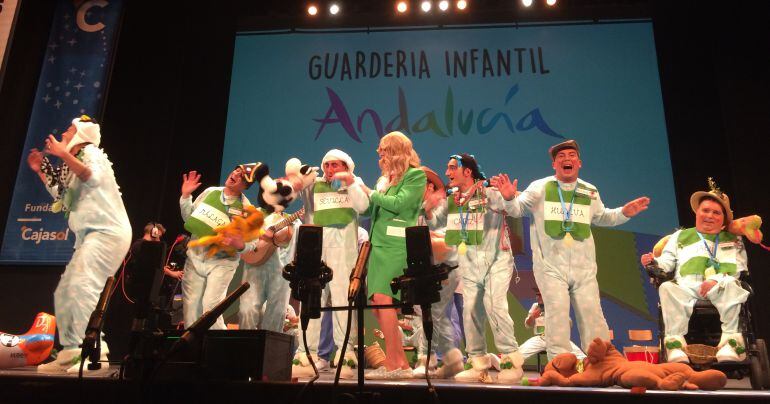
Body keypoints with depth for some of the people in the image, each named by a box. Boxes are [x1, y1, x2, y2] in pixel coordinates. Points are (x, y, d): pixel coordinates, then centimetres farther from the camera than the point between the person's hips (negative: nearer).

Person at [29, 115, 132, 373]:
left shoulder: (91, 152, -2)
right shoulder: (71, 167, 25)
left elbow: (94, 177, -24)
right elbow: (61, 196, 34)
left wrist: (62, 153, -23)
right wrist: (41, 171, 28)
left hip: (108, 232, -10)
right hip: (89, 236, 10)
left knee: (81, 285, -27)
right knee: (63, 293, 10)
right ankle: (70, 352, 14)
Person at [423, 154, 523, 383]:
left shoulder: (488, 192, -11)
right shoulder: (451, 199, 7)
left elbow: (509, 207, -26)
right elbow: (434, 221, 12)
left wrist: (509, 197, -47)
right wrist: (429, 209, -9)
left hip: (496, 260, -6)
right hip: (469, 265, 6)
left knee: (493, 304, -21)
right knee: (470, 310, 6)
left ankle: (511, 360, -6)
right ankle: (478, 363, 19)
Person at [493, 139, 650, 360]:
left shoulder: (590, 192, 12)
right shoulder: (540, 188, 0)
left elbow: (601, 217, 27)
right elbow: (517, 209, -1)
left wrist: (624, 213, 11)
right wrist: (509, 198, -23)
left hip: (584, 266, 4)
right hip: (551, 264, -3)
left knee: (592, 314, 7)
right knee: (557, 312, -6)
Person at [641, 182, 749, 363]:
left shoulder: (734, 240, 26)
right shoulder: (681, 236, 29)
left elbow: (740, 270, 9)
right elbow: (667, 262, 19)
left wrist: (717, 280, -12)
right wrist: (653, 262, -6)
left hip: (721, 289, 0)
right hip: (687, 288, 0)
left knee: (731, 285, -35)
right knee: (667, 288, -33)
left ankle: (731, 340, -35)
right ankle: (675, 343, -38)